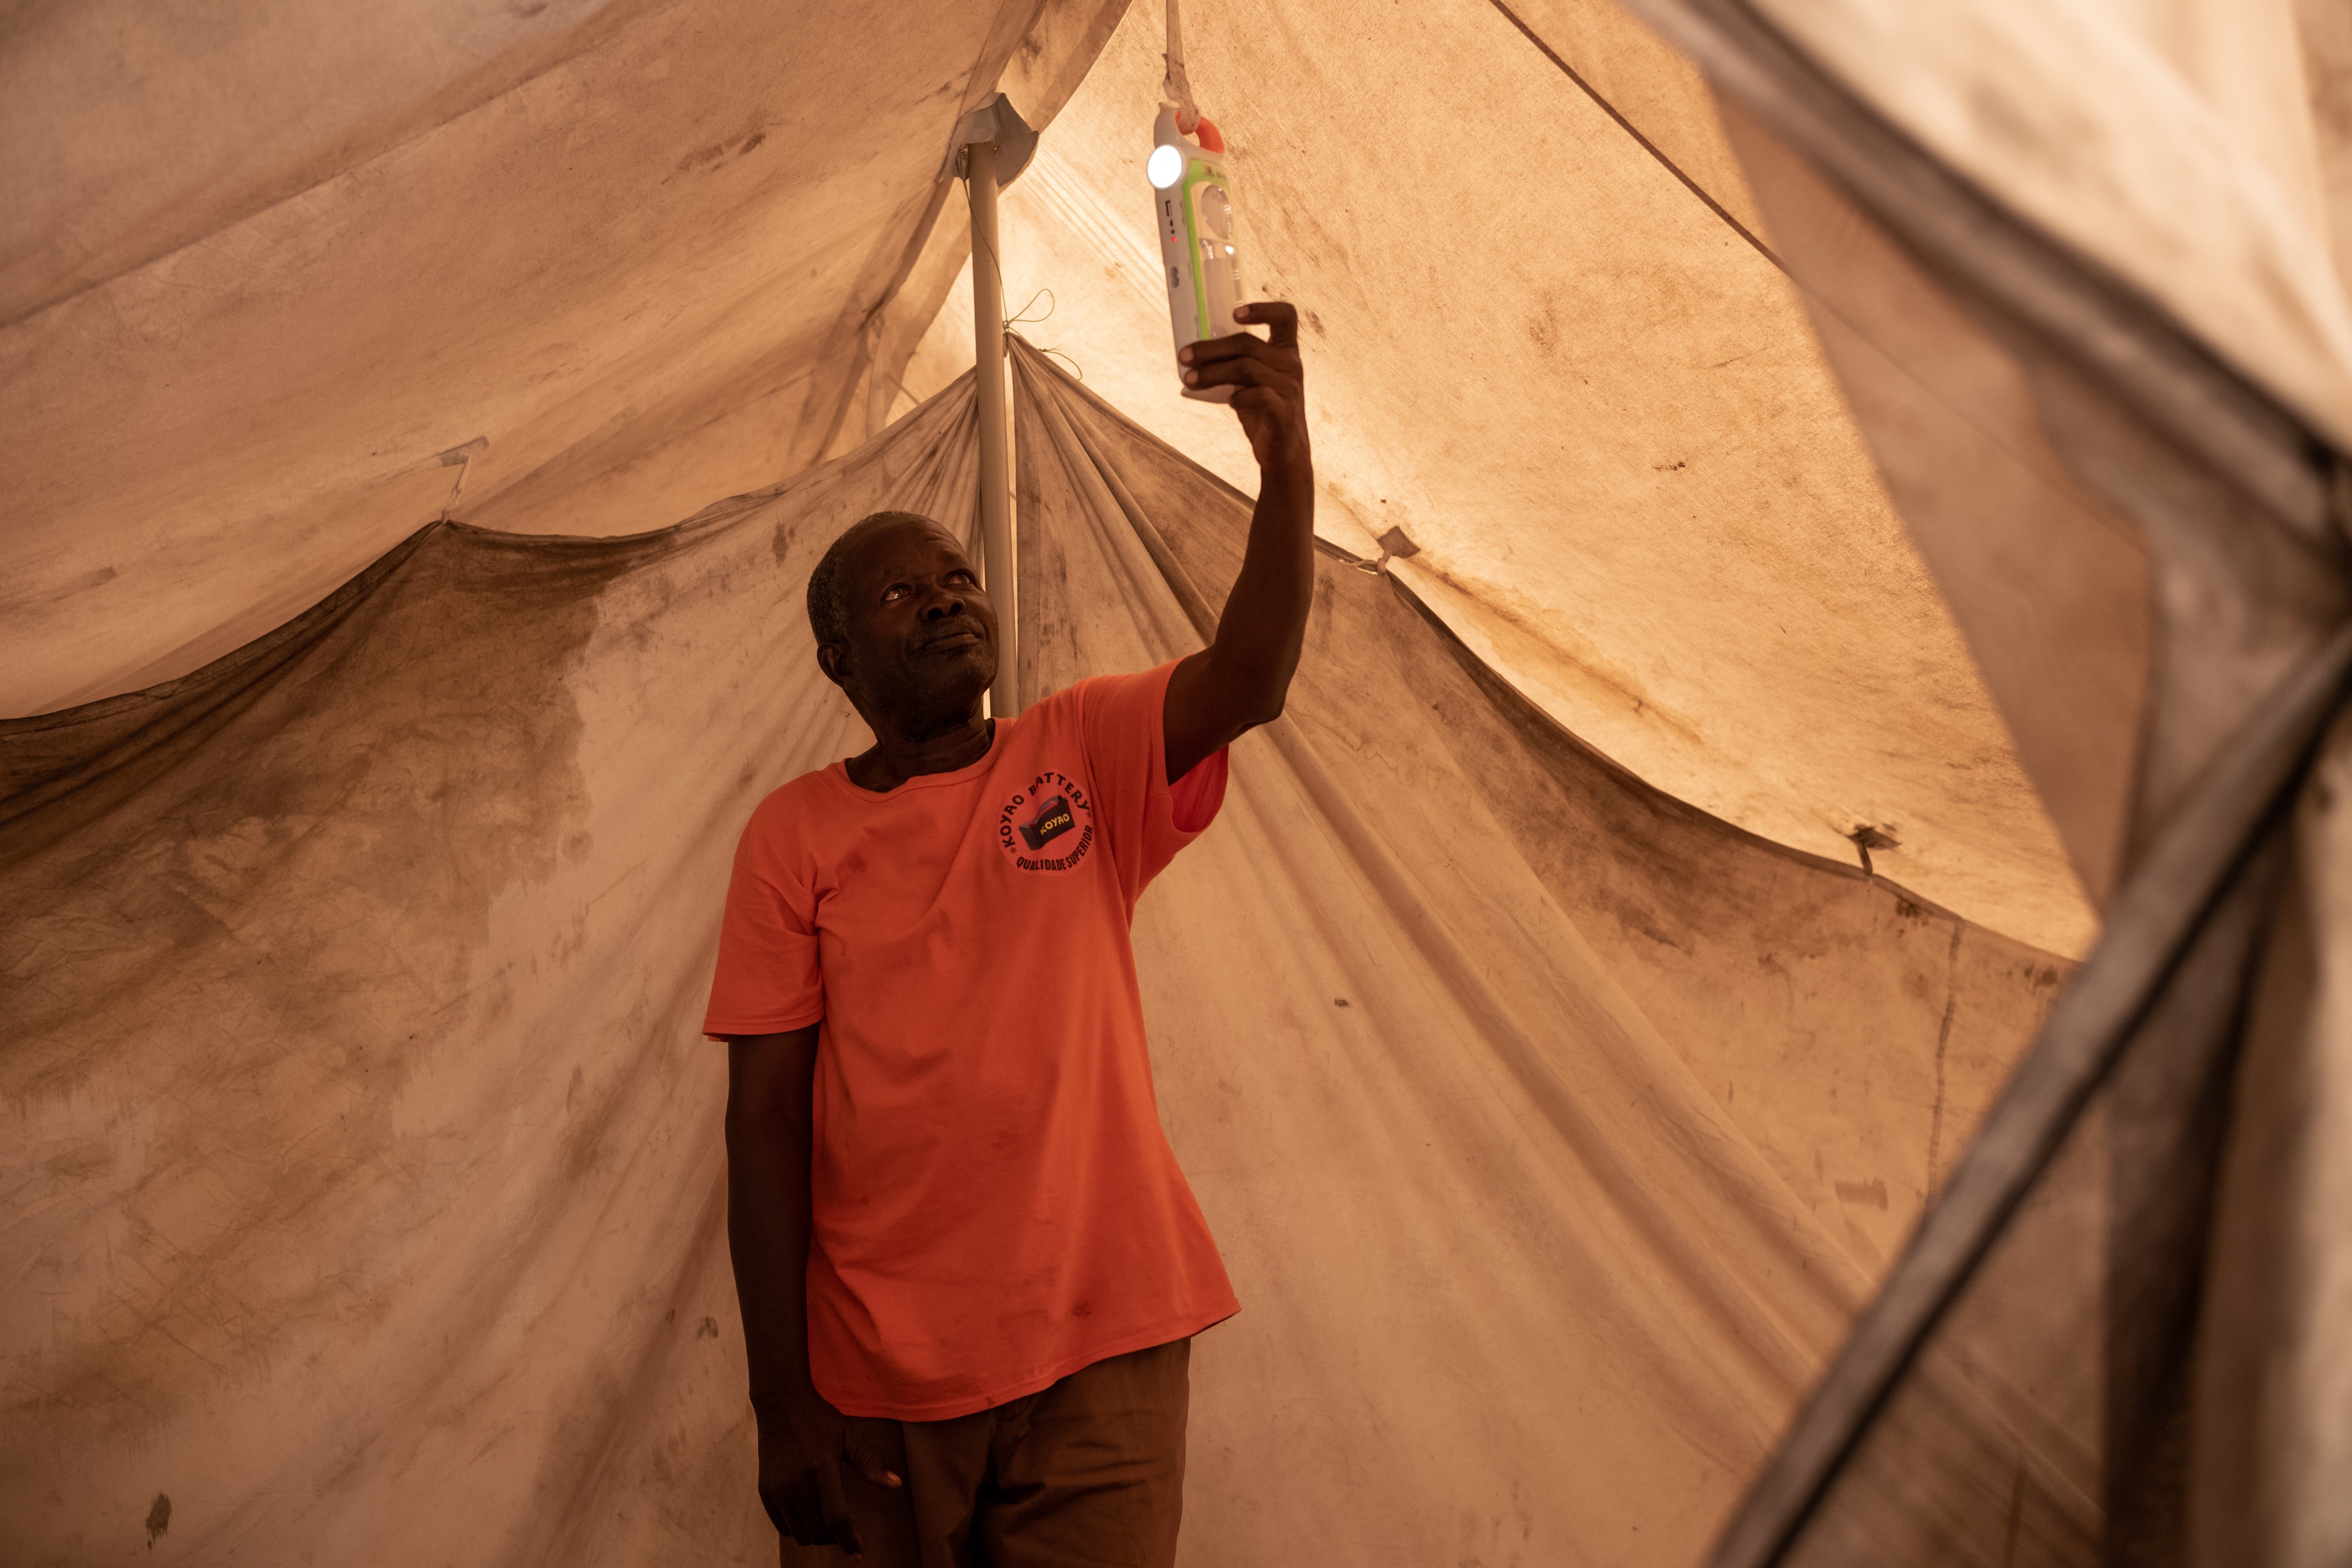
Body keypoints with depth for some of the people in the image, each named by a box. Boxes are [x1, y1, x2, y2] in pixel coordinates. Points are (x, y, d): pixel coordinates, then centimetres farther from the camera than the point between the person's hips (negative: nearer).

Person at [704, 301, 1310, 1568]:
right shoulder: (796, 836, 1)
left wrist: (1285, 461, -32)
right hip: (880, 1382, 0)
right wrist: (782, 1407, -5)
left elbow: (1249, 678, -16)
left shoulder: (1087, 756, 4)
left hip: (1101, 1354, 0)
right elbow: (766, 1123, -1)